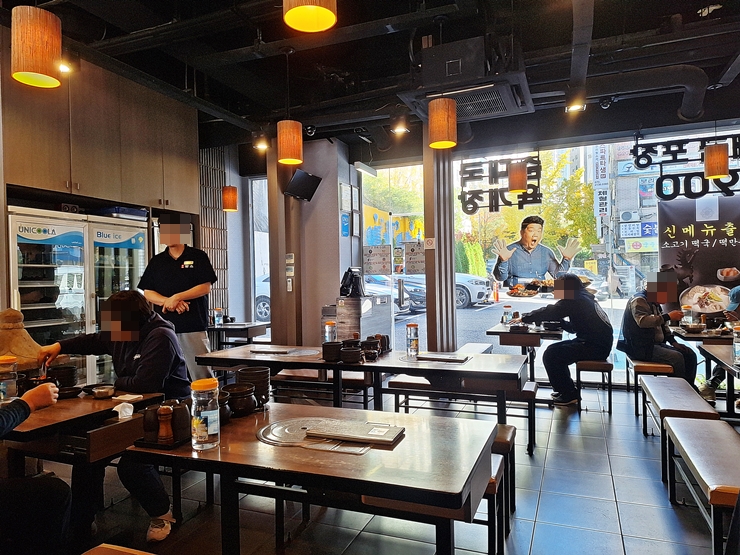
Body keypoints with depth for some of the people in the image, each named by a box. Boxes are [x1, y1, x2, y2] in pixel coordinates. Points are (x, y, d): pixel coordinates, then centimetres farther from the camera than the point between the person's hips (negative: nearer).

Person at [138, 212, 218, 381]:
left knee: (201, 373, -2)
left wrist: (176, 297, -14)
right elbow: (147, 293, 8)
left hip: (194, 326, -3)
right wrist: (168, 302, -10)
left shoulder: (198, 257, 4)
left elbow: (206, 287, -4)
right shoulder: (156, 261, 13)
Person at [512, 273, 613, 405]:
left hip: (596, 347, -10)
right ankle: (568, 390, 23)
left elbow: (548, 312, -15)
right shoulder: (585, 298, 16)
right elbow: (573, 327, 19)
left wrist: (524, 318, -4)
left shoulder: (573, 300, -14)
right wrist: (558, 322, 8)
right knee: (555, 350, 16)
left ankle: (568, 395, 0)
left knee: (550, 355, -12)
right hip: (599, 343, 10)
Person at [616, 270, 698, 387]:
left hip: (656, 344, 10)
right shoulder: (639, 300, -13)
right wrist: (668, 316, -32)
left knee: (690, 355, 2)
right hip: (641, 348, -10)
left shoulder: (654, 302, 18)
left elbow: (662, 325, 26)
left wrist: (673, 342, 13)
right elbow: (642, 321, -32)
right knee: (676, 357, -25)